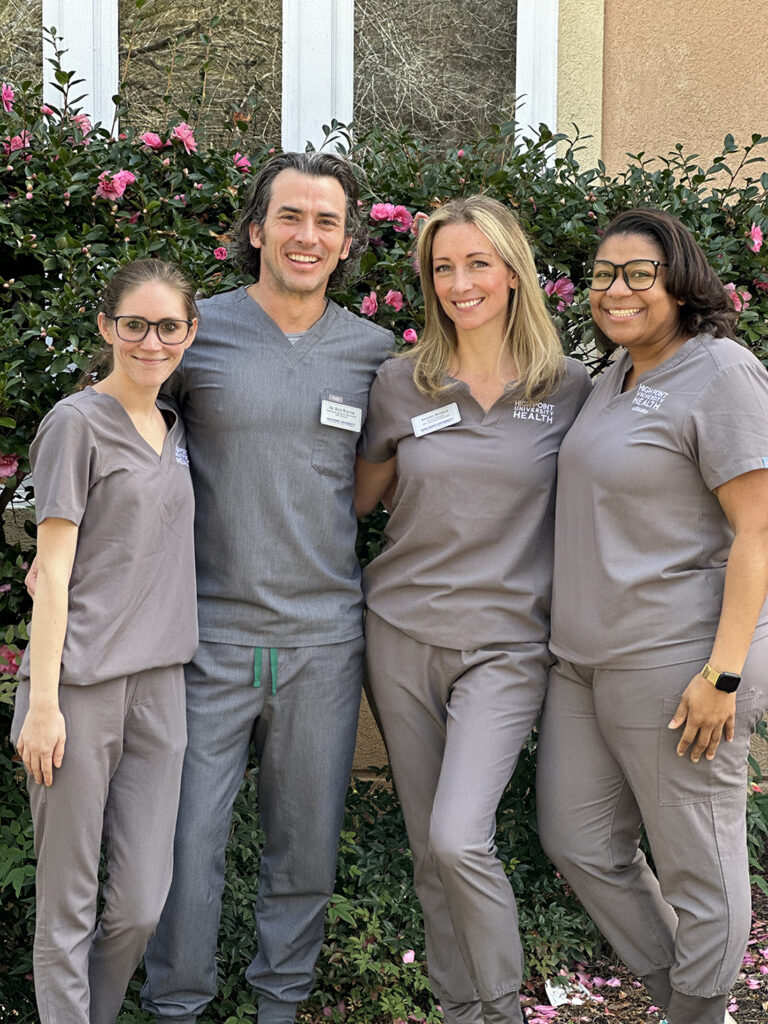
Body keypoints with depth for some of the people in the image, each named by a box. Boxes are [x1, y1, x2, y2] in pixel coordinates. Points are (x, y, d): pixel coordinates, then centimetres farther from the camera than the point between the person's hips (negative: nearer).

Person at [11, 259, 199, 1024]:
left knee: (142, 903, 6)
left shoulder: (172, 427, 15)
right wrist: (43, 701, -13)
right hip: (80, 686, -6)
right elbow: (52, 572, -8)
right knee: (68, 907, 1)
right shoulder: (77, 424, -5)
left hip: (157, 683, 6)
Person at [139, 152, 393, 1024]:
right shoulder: (197, 332, -2)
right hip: (210, 630, -2)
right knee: (188, 837, 1)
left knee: (306, 841, 11)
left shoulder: (372, 350, 6)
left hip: (324, 634, 2)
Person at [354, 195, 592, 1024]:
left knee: (459, 839, -16)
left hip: (505, 640, -3)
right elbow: (359, 495, 15)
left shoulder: (568, 387, 0)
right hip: (402, 631, 3)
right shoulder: (401, 383, 3)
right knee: (428, 850, 9)